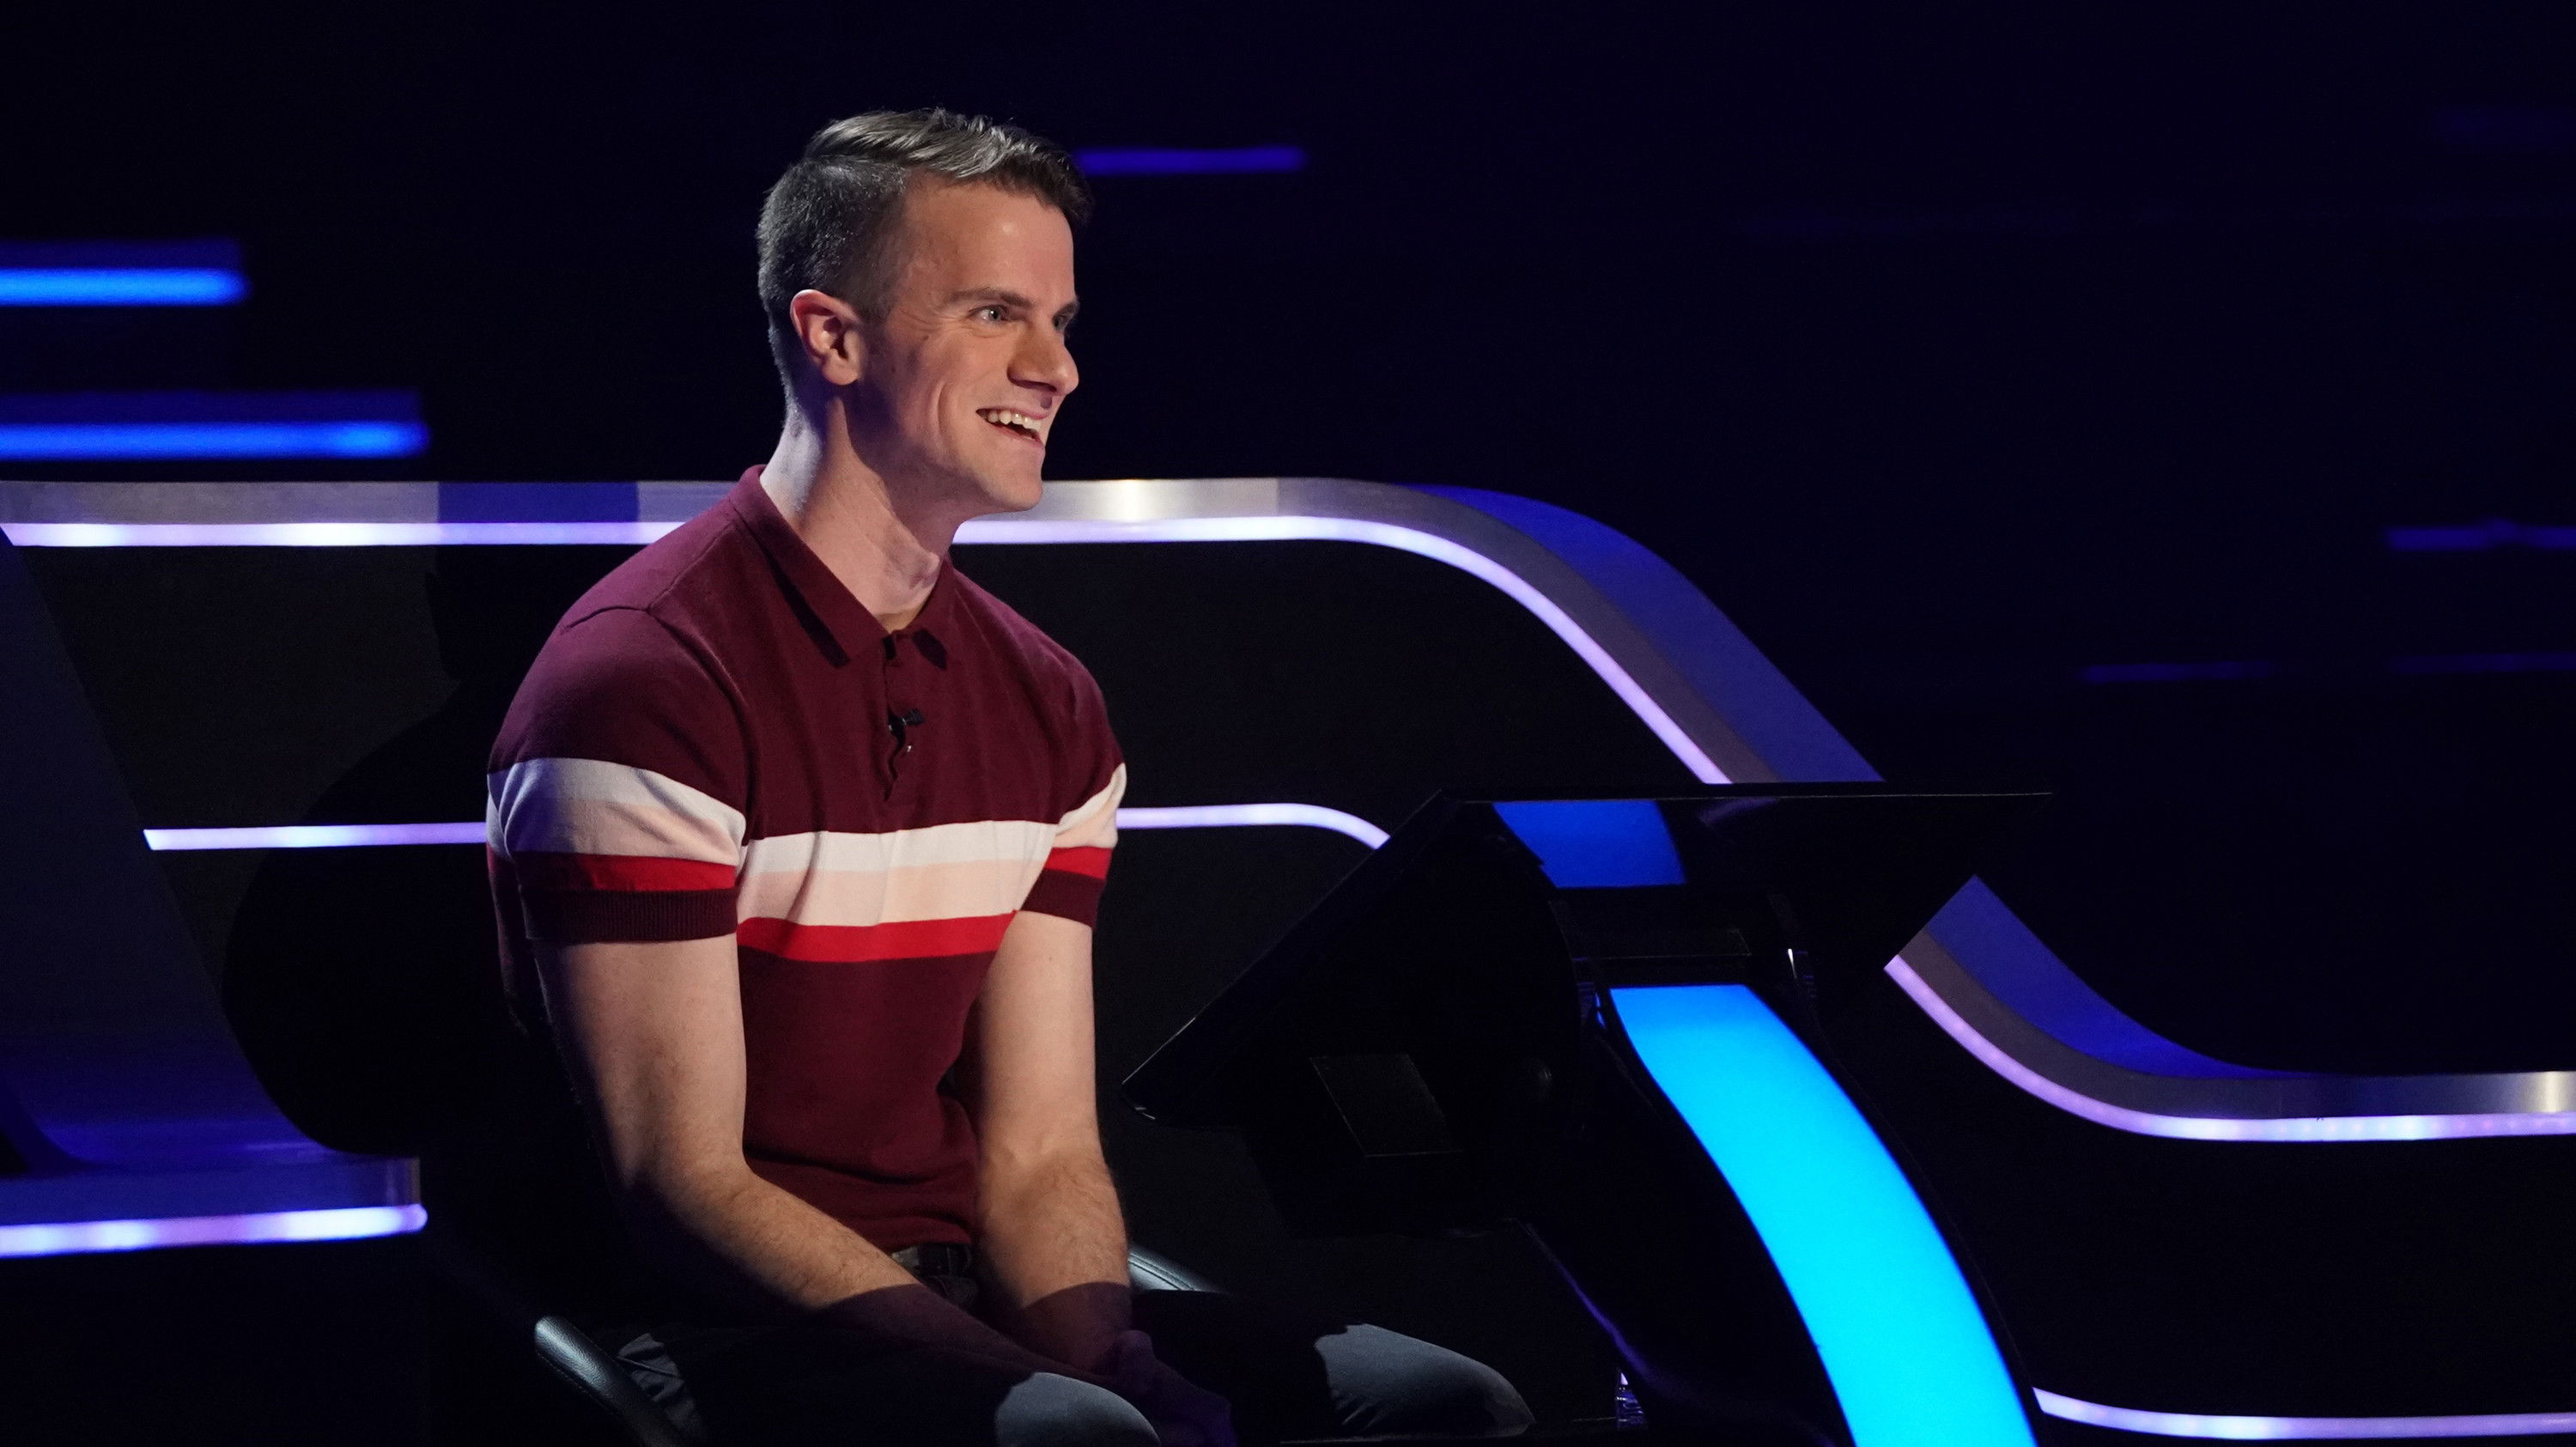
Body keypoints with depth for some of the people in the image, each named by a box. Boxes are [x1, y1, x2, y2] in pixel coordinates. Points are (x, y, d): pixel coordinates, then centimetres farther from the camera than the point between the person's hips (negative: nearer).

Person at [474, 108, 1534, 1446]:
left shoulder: (1047, 709, 12)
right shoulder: (644, 685, -12)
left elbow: (1039, 1156, 9)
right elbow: (681, 1185, -15)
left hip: (954, 1292, 7)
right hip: (715, 1325, -7)